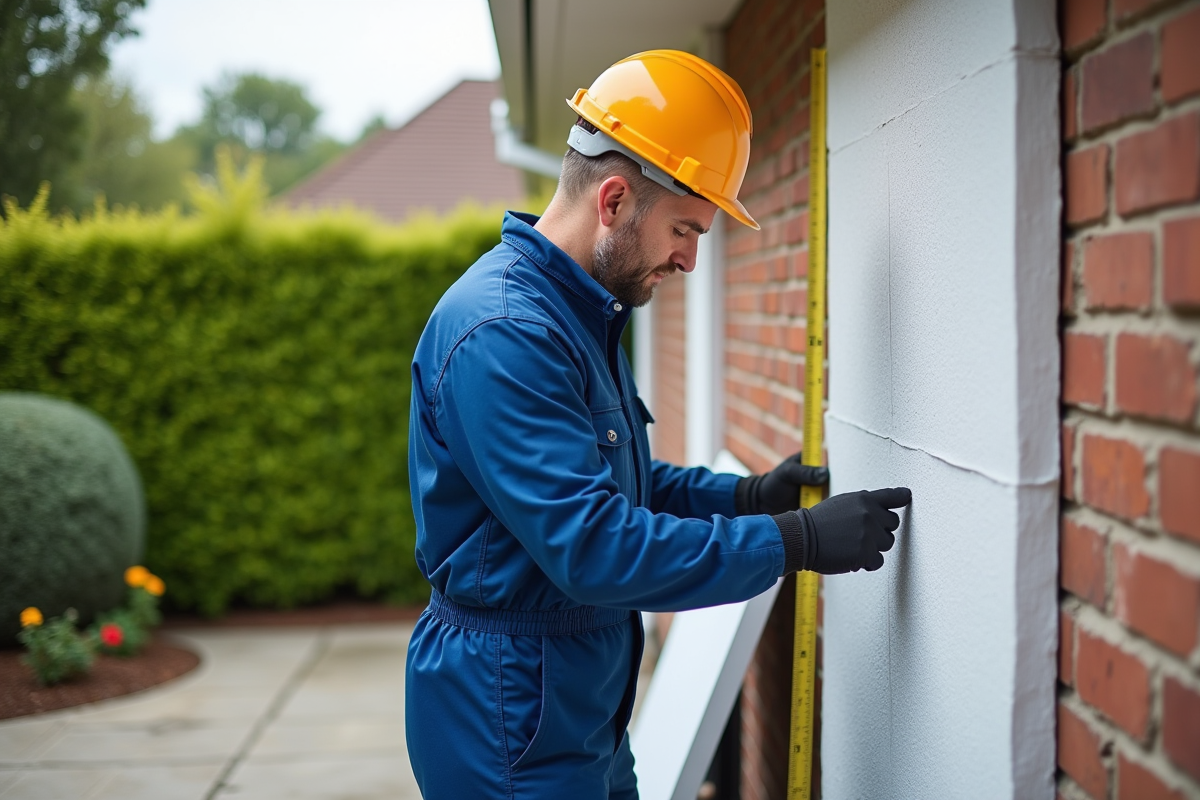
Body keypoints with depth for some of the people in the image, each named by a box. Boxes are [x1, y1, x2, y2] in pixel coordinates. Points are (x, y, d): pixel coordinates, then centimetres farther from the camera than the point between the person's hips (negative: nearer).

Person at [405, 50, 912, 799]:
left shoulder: (579, 313, 9)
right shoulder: (503, 331, -25)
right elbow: (591, 546, -30)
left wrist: (747, 494, 5)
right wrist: (794, 541, -24)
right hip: (512, 724, -10)